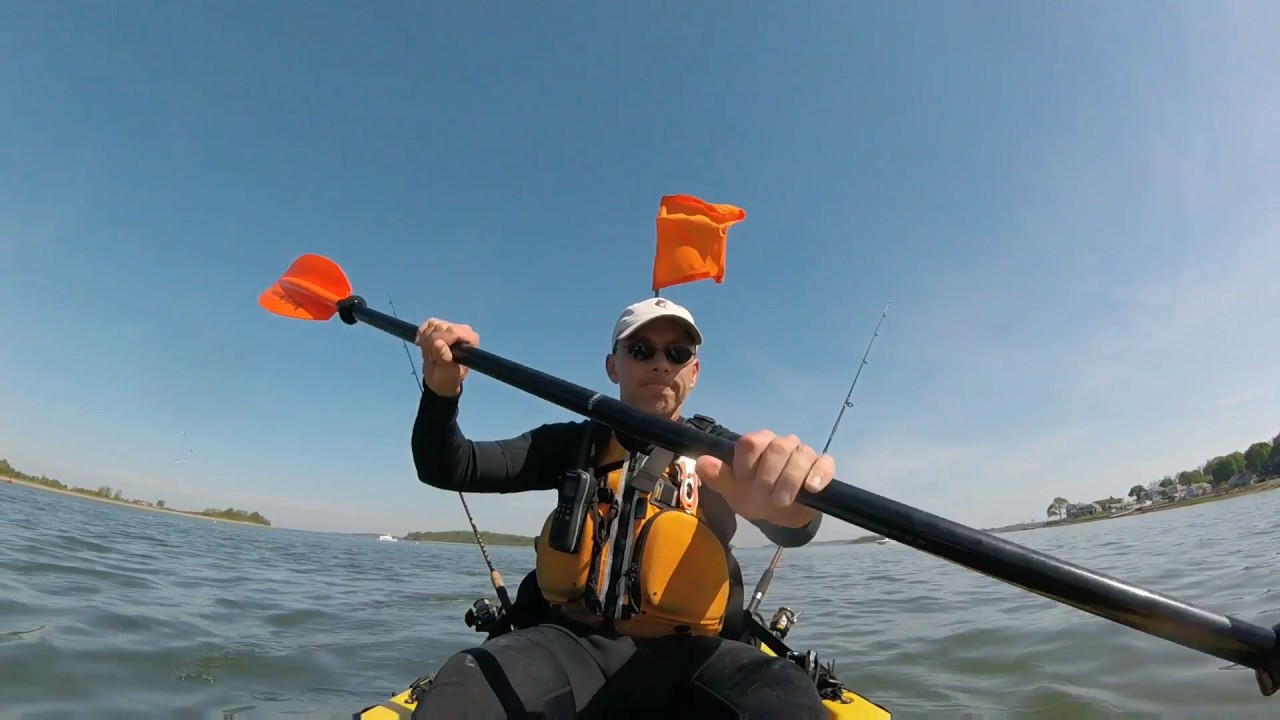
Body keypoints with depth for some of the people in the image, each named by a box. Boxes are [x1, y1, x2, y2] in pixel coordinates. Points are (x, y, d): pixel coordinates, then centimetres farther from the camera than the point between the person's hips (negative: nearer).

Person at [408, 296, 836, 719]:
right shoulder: (575, 443, 9)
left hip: (685, 652, 0)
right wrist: (442, 390, -17)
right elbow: (447, 469, 5)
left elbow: (791, 527, -15)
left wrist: (789, 501, -41)